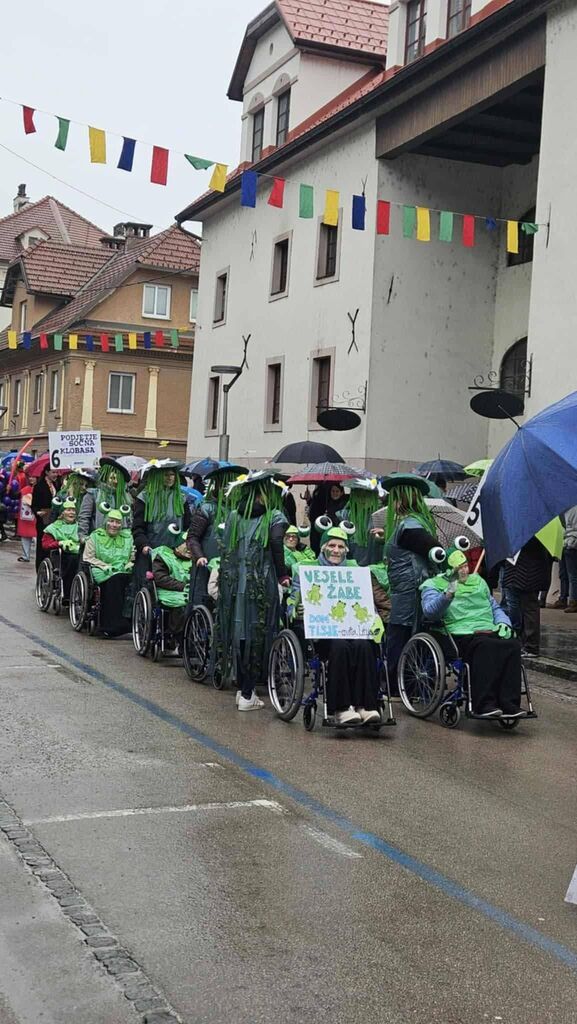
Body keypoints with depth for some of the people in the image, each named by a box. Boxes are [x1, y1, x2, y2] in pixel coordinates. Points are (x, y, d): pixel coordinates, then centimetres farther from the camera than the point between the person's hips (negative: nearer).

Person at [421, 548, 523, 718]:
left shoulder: (477, 581, 30)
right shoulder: (433, 585, 12)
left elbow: (495, 607, 36)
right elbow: (430, 612, -7)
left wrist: (503, 622, 15)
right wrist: (448, 594, -22)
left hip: (490, 631, 5)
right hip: (461, 634, -5)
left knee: (512, 645, -27)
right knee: (485, 646, -38)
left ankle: (509, 705, -31)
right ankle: (484, 705, -39)